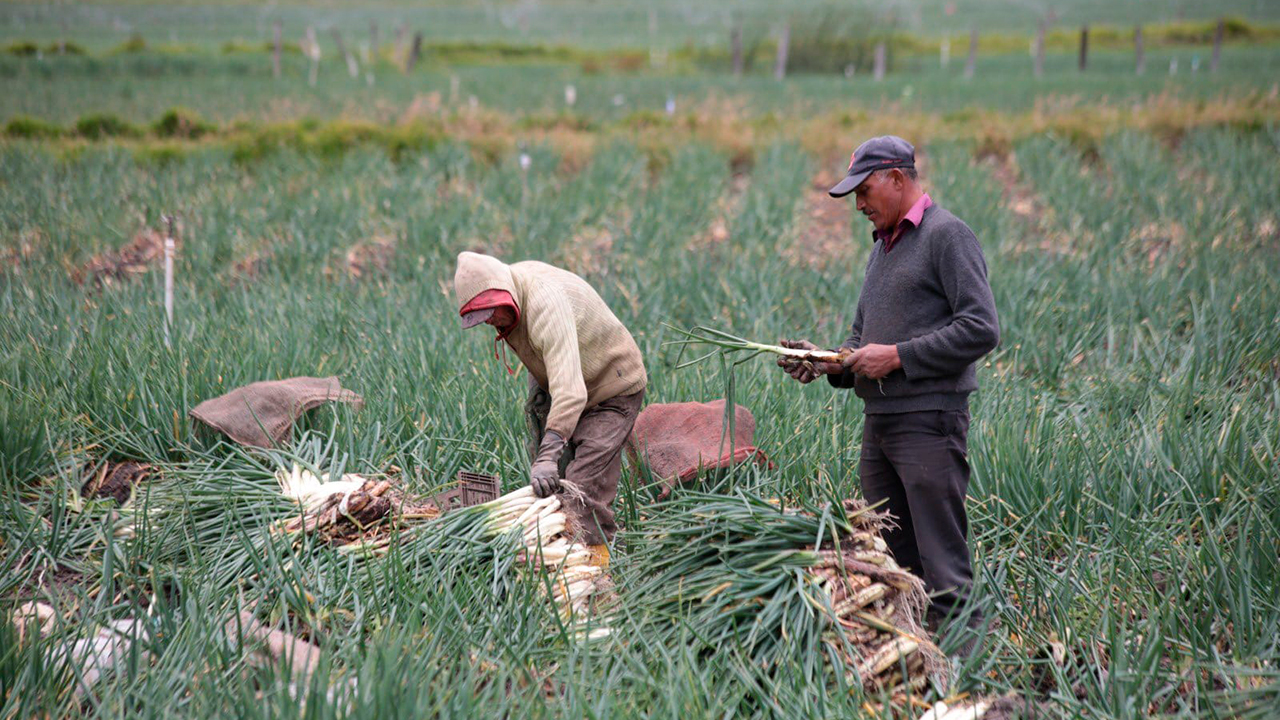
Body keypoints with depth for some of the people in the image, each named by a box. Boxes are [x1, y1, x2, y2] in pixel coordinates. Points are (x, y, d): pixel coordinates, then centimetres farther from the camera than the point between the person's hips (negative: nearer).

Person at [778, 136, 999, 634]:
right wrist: (831, 362, 5)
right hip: (878, 422, 9)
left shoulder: (947, 236, -6)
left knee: (942, 569, -10)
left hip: (929, 420, -9)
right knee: (888, 562, 9)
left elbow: (981, 329, -15)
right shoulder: (883, 246, 21)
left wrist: (898, 356, -15)